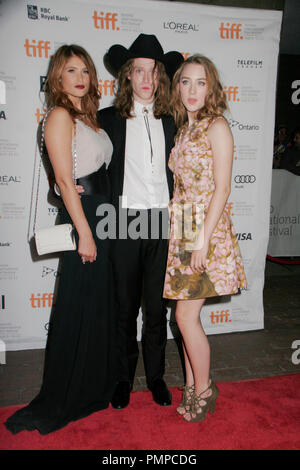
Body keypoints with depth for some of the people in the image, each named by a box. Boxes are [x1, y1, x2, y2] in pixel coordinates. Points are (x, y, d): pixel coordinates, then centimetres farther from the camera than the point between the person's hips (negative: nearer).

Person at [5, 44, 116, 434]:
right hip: (81, 218, -9)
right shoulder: (60, 116, -9)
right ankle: (61, 403, 19)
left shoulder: (87, 116, 17)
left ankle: (93, 387, 34)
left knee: (99, 306, 16)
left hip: (101, 217, 9)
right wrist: (84, 233, -19)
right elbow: (65, 180, -16)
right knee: (77, 310, 0)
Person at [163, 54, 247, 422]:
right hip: (180, 229, 7)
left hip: (207, 229, -7)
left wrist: (203, 240, -18)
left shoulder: (217, 126, -7)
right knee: (186, 315, 11)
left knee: (186, 315, -4)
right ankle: (192, 386, 26)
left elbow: (221, 188, -13)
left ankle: (203, 389, 17)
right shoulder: (183, 128, 15)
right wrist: (183, 235, 9)